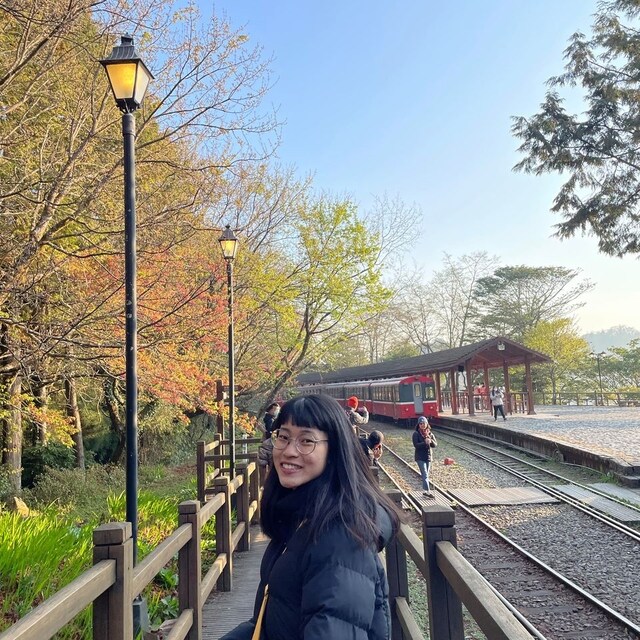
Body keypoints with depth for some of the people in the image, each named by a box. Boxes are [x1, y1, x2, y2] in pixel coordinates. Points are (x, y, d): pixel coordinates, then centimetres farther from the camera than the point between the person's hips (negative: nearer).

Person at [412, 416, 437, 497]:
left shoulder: (430, 434, 5)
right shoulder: (416, 434, -8)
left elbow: (435, 445, 0)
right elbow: (416, 445, -18)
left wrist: (431, 441, -21)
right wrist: (425, 443, -29)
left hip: (428, 456, 5)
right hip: (420, 457, -5)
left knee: (426, 475, 12)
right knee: (425, 474, -11)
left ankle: (424, 490, 21)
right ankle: (428, 491, -12)